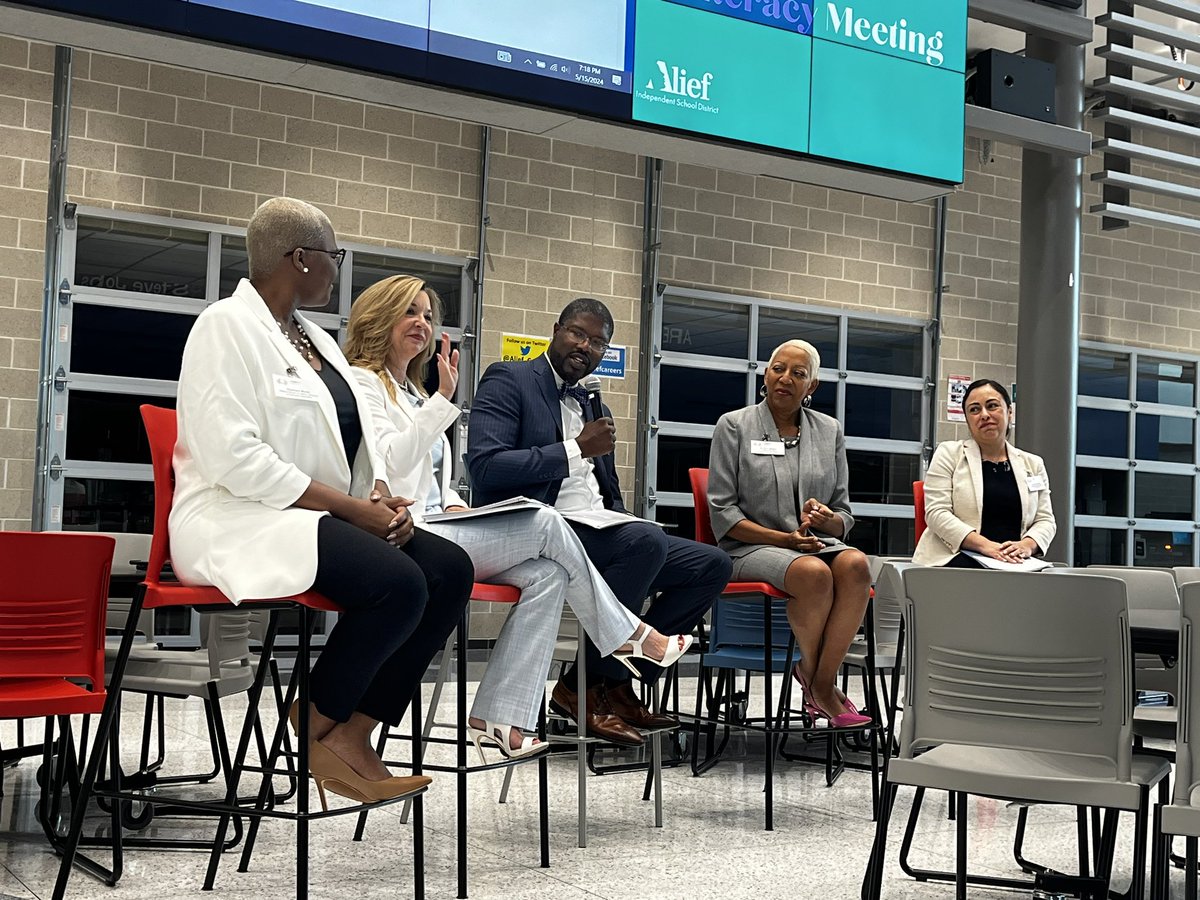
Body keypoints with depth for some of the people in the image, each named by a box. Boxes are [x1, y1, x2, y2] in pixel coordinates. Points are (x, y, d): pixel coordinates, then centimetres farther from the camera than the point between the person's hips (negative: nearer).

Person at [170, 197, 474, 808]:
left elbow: (352, 442, 21)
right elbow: (236, 460, -21)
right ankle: (313, 734, -9)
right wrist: (353, 507, -20)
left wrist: (380, 497, -2)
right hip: (240, 520, -9)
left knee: (451, 568, -13)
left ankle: (353, 734, -12)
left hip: (319, 517, 9)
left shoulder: (314, 338, 19)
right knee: (399, 582, -30)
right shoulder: (228, 326, -9)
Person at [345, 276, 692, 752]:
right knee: (546, 524, -17)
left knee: (547, 575, -15)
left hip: (434, 528, 9)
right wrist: (444, 398, -23)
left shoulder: (414, 393, 27)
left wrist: (454, 505, 5)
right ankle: (626, 635, -1)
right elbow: (393, 461, -16)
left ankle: (498, 717, -19)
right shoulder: (362, 383, 0)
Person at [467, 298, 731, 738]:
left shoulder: (594, 408, 23)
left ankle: (618, 681, -4)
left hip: (596, 530, 8)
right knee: (647, 540, -31)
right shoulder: (508, 380, 0)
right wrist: (576, 450, -14)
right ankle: (584, 683, -16)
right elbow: (485, 467, -15)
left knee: (711, 565, -2)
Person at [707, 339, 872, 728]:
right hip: (751, 548, -3)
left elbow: (844, 516, 14)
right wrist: (784, 539, -13)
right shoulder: (734, 425, 5)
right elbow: (722, 512, -3)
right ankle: (813, 683, -14)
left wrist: (826, 519, -11)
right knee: (814, 572, -35)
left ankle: (821, 683, -27)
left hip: (817, 543, 4)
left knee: (854, 563, -32)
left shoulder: (830, 430, 15)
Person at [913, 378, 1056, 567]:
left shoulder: (1033, 464, 20)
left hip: (1013, 563, 3)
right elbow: (936, 512, -2)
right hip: (957, 558, -3)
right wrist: (984, 545, -17)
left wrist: (1027, 544, -9)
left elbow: (1045, 520, 16)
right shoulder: (948, 454, 9)